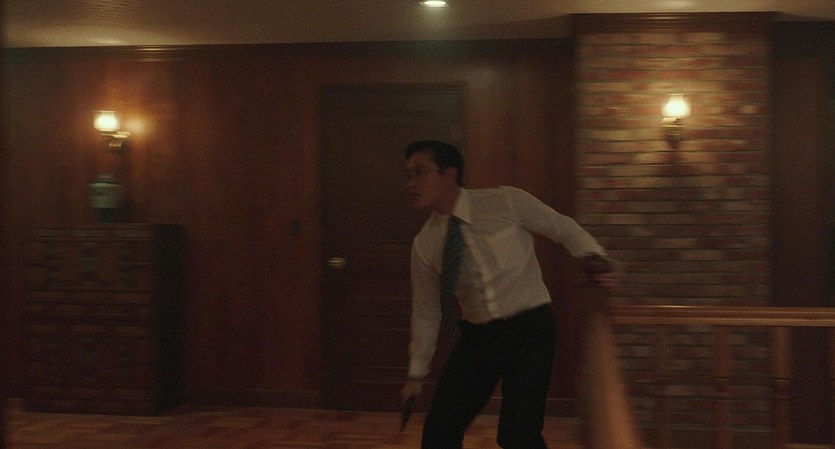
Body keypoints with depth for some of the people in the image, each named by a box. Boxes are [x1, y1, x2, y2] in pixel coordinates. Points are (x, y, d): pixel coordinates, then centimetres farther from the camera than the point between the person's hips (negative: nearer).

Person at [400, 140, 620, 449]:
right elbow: (426, 310, 9)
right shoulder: (425, 245, -2)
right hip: (477, 338, 4)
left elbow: (564, 228, 0)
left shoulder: (506, 203, -12)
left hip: (530, 331, -4)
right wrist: (417, 373, 15)